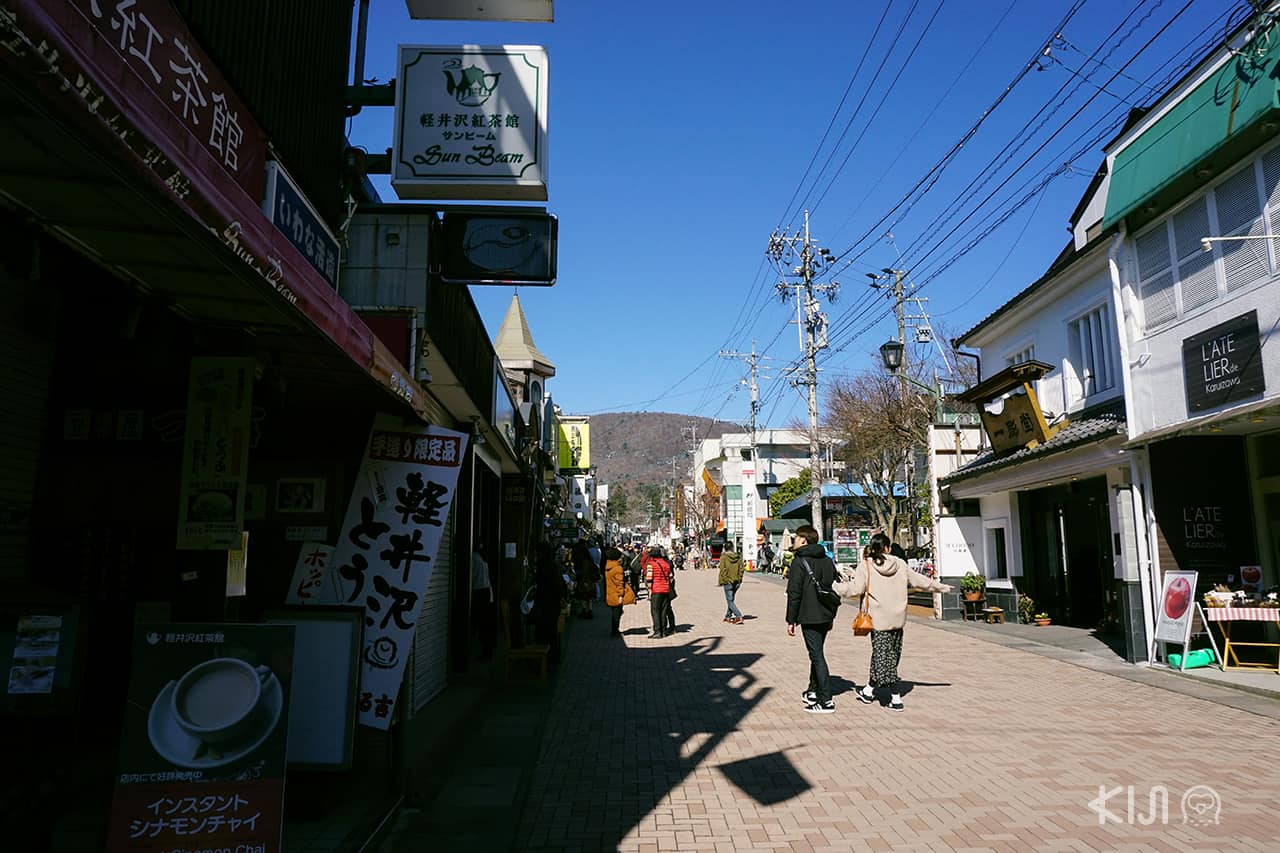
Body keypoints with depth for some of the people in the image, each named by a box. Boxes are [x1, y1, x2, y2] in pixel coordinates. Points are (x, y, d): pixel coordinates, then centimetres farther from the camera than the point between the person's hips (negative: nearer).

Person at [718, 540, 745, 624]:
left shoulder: (723, 557, -11)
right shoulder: (738, 557, 2)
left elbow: (722, 570, -14)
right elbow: (741, 569, 3)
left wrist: (720, 581, -7)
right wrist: (739, 580, 13)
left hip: (727, 581, -5)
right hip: (736, 582, 5)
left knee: (730, 601, -3)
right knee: (731, 599, 20)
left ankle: (739, 616, -17)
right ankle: (728, 616, 28)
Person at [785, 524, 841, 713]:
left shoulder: (799, 562, -12)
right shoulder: (828, 561, 11)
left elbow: (794, 594, -14)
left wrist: (791, 620, -9)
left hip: (809, 618, -8)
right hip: (826, 616, 8)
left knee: (817, 656, -5)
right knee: (817, 653, 19)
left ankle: (826, 701, -7)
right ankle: (813, 693, 30)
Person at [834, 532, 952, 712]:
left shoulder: (866, 565, -8)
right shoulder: (900, 564, 4)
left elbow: (855, 589, -14)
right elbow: (920, 580, 13)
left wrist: (835, 587, -1)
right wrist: (942, 587, 27)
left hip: (879, 620, -4)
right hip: (898, 618, 4)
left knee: (884, 656, 3)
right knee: (884, 655, 14)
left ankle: (896, 698, 5)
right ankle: (869, 690, 21)